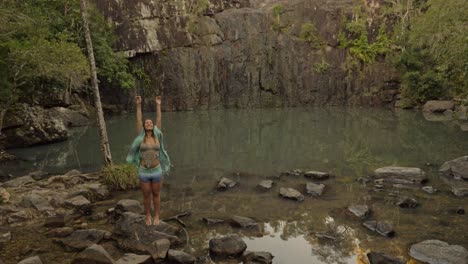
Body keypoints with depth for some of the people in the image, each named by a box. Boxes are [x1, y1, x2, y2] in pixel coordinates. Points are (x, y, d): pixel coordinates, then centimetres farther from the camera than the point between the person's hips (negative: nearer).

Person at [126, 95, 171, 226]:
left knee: (156, 195, 13)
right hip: (144, 172, 0)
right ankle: (148, 216, 33)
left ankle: (156, 216, 30)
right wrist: (138, 105, -12)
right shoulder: (141, 136, -3)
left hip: (157, 171, 0)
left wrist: (158, 105, -2)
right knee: (146, 196, 12)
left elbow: (159, 119, -3)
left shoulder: (156, 136, -2)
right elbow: (138, 120, -8)